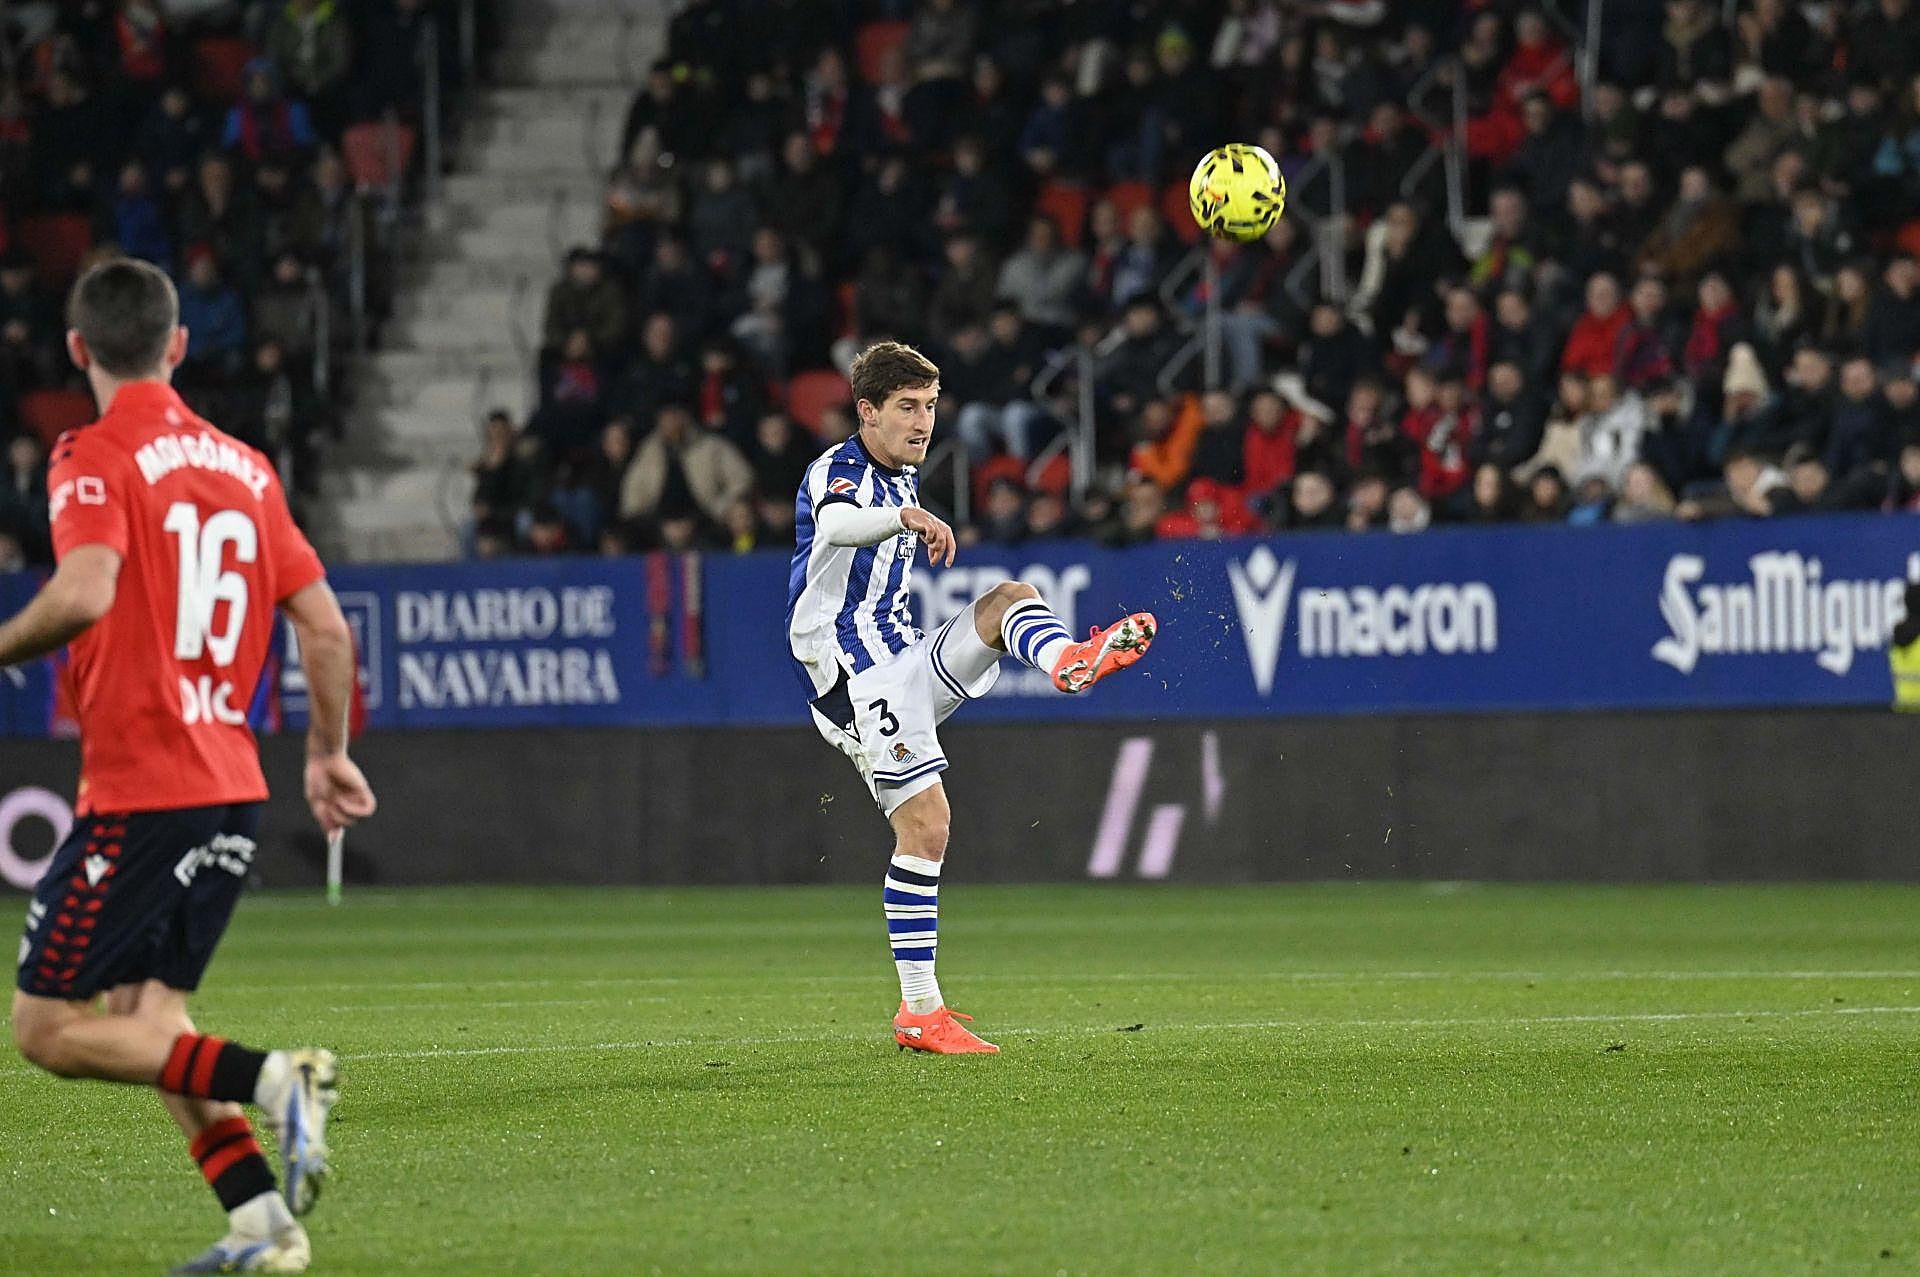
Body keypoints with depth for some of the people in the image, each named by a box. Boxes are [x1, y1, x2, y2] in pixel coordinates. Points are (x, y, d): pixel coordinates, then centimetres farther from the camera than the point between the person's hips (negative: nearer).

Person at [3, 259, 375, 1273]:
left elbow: (84, 593, -25)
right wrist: (328, 753, 25)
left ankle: (271, 1079, -20)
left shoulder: (95, 457, -7)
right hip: (231, 788, 7)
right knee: (144, 1011, 16)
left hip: (136, 790, -7)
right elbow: (325, 627, 12)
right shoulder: (242, 465, 12)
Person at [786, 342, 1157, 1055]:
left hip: (903, 660, 8)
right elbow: (835, 522, -38)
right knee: (924, 821, -15)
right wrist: (907, 516, -55)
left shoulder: (904, 478, 18)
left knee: (1009, 598, -10)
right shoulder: (836, 470, -11)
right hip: (854, 676, -8)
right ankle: (918, 1014, -13)